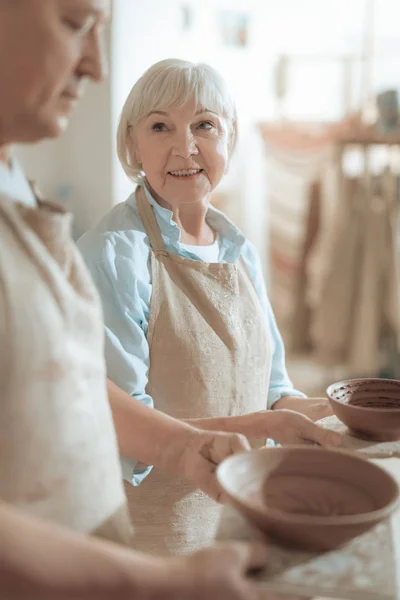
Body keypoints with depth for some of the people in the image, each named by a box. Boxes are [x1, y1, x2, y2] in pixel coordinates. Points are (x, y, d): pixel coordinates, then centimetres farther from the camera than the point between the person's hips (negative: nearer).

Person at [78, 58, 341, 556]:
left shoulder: (242, 253, 4)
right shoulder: (111, 254, -17)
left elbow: (267, 388, 11)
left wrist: (322, 412, -7)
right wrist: (256, 427, -25)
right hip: (148, 531, -6)